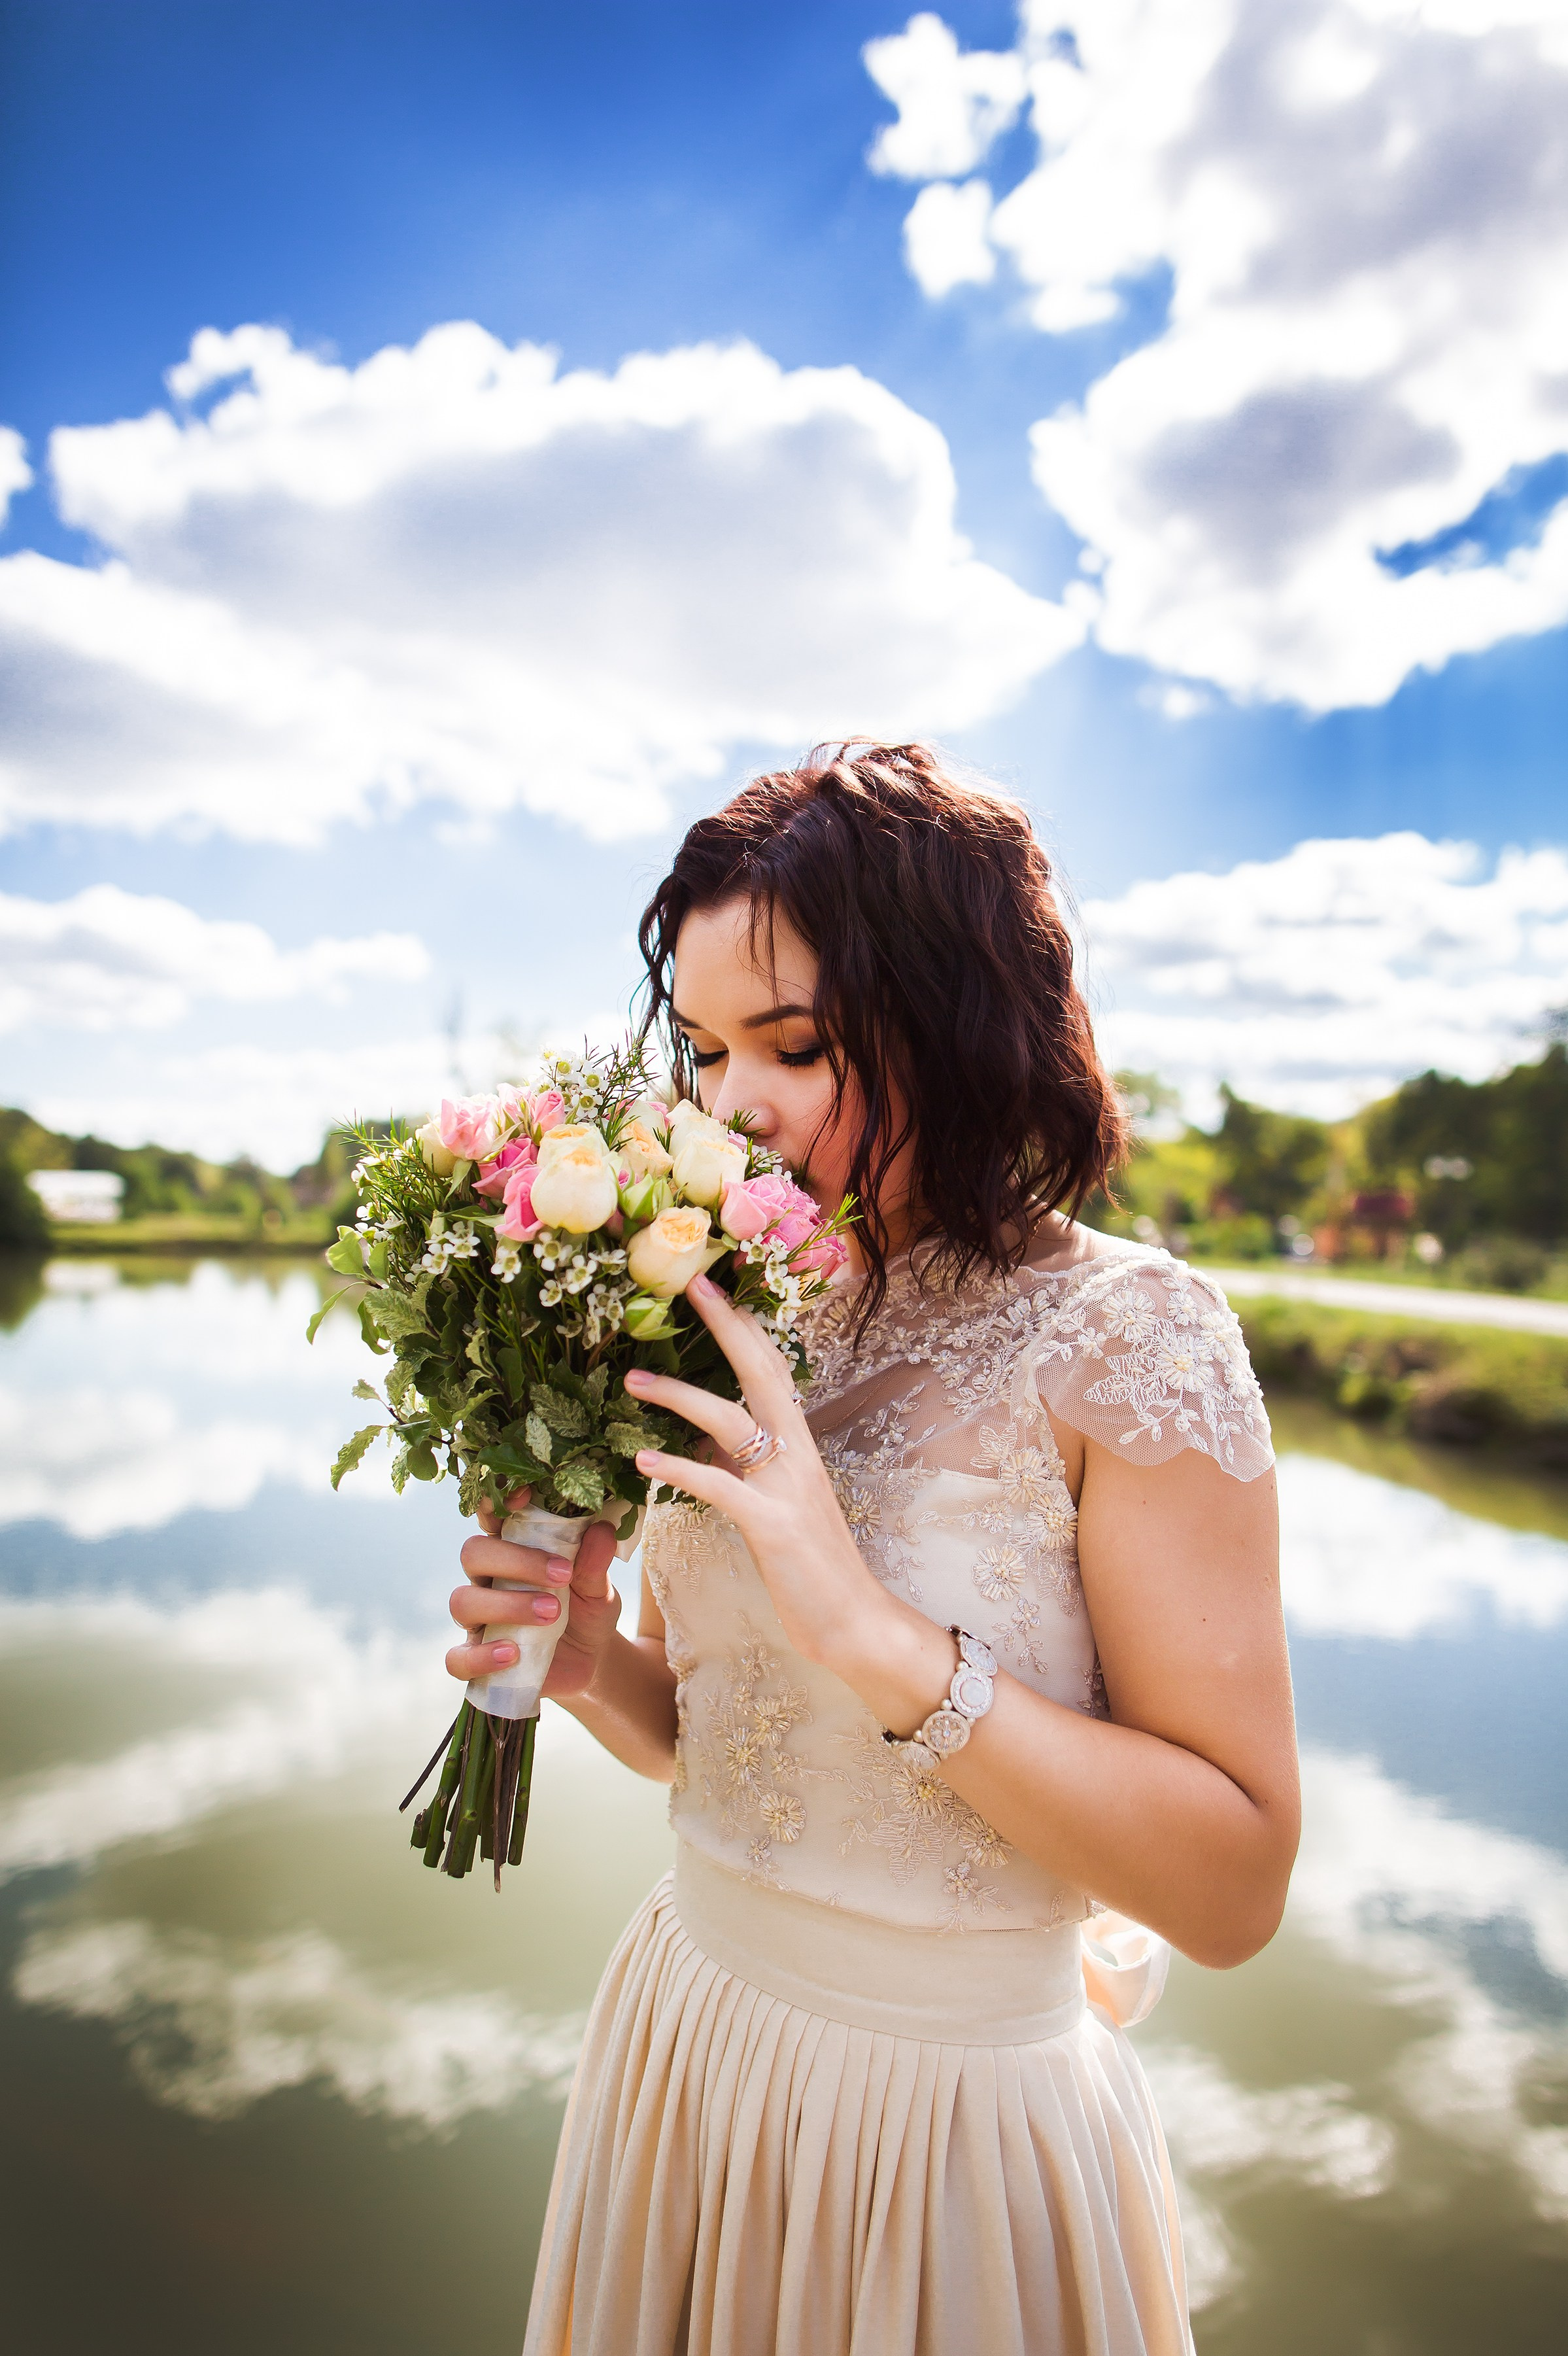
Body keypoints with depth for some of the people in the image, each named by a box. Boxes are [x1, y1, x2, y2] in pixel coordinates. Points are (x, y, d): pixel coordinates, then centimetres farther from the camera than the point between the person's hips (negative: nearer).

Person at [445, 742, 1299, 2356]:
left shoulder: (1123, 1335, -20)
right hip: (688, 2038, 5)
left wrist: (872, 1629, -30)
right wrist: (593, 1667, -15)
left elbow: (1232, 1890, -21)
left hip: (957, 2111, -4)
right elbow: (718, 1736, 6)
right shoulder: (741, 1326, -4)